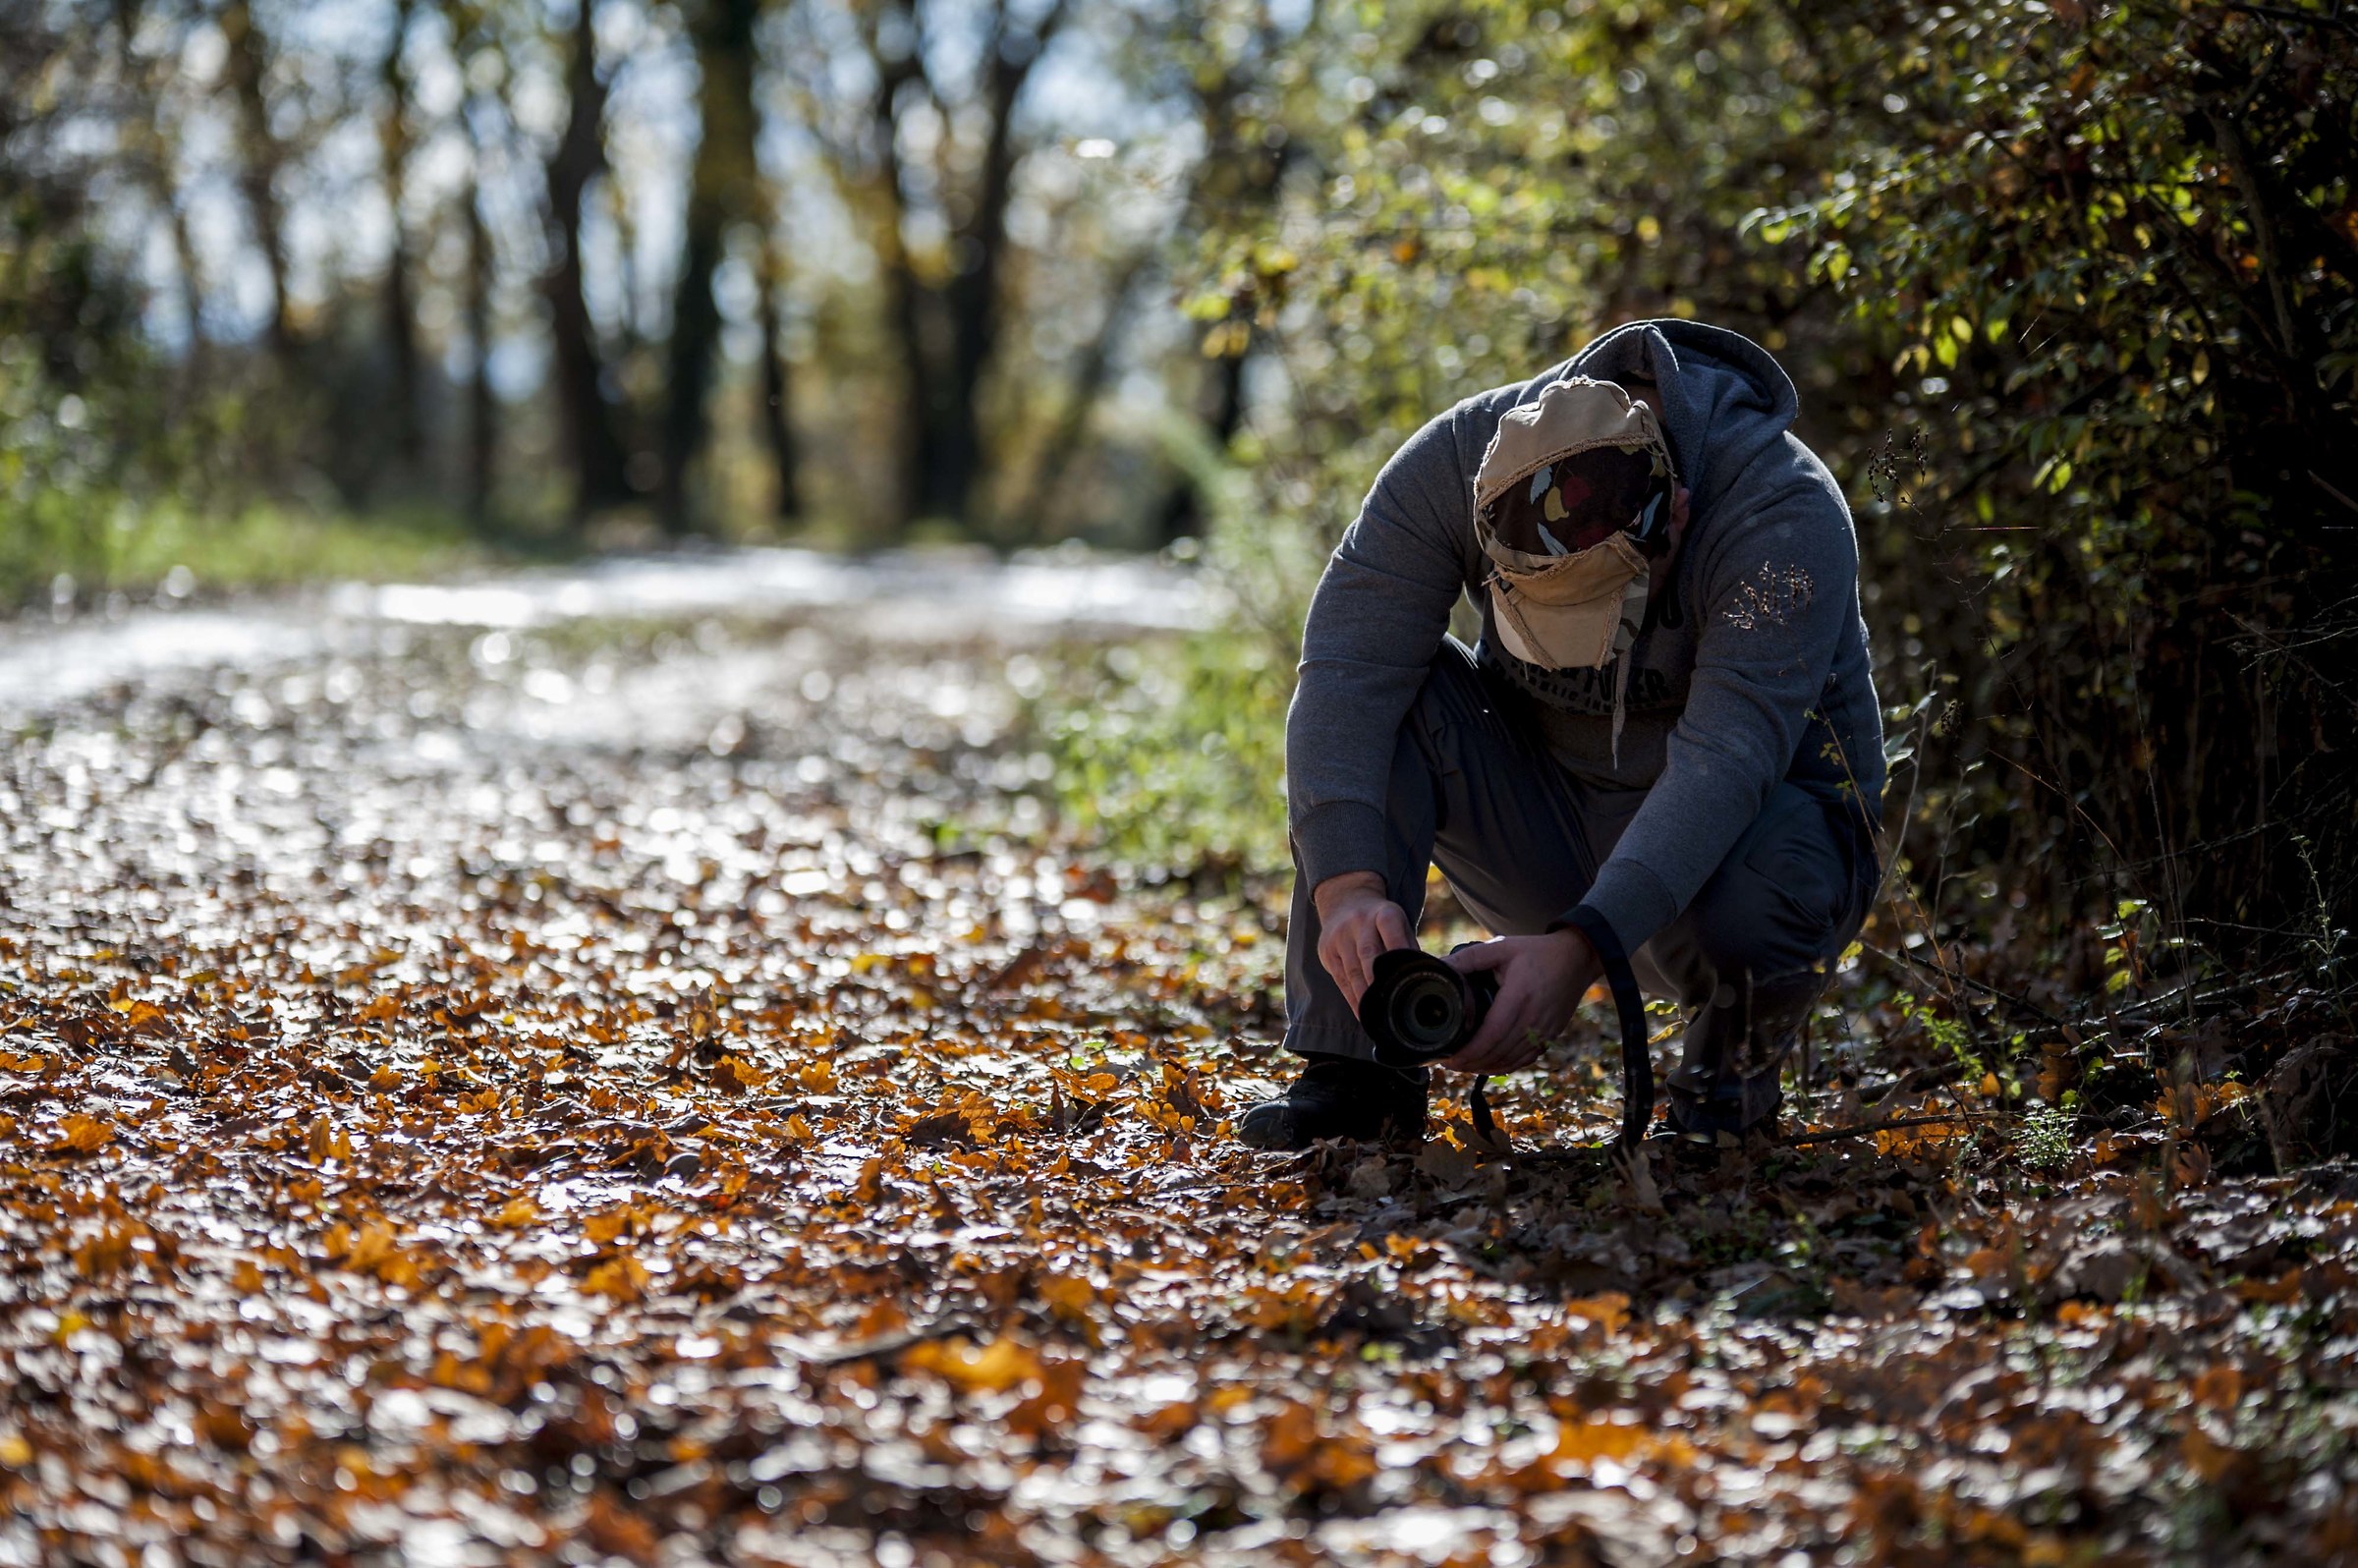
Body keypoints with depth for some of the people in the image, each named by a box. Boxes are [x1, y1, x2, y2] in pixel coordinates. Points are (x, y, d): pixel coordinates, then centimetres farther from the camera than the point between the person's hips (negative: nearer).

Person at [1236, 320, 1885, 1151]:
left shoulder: (1787, 514, -30)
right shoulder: (1453, 464, -20)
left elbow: (1723, 761, -38)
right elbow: (1345, 673, -28)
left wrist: (1581, 944, -49)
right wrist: (1347, 885, -43)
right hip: (1544, 828, 3)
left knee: (1765, 889, -38)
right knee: (1371, 697, -23)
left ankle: (1734, 1063, -1)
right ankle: (1350, 1063, -15)